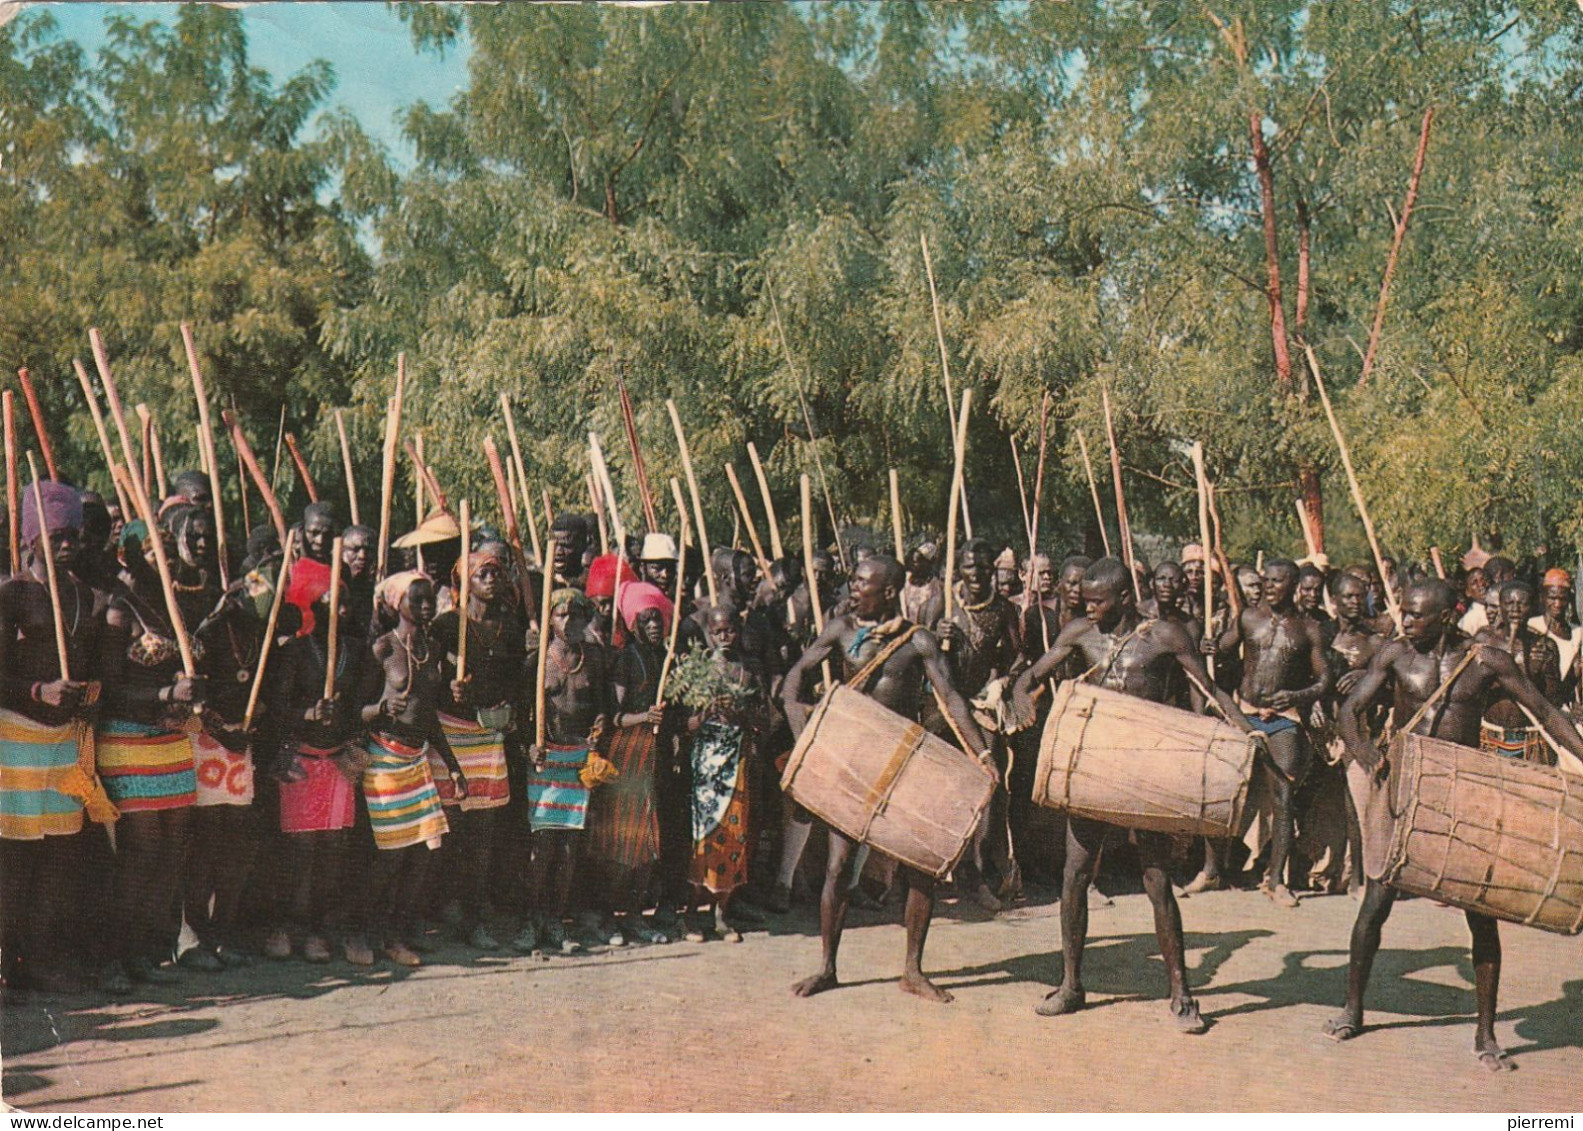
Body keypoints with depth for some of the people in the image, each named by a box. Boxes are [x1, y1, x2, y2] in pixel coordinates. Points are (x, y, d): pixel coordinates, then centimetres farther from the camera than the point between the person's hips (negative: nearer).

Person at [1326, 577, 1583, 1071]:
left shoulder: (1487, 662, -3)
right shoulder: (1394, 655, -2)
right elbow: (1350, 709, -7)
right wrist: (1363, 749, -28)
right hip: (1404, 790, 0)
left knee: (1482, 913, -1)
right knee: (1376, 903, 1)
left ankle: (1485, 1032, 14)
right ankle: (1352, 1009, 20)